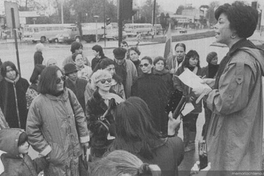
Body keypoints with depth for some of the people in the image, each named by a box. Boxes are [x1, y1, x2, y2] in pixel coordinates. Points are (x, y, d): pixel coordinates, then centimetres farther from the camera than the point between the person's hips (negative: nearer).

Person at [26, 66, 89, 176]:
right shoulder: (38, 103, -16)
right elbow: (32, 131, -10)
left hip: (74, 151, 4)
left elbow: (79, 115, 5)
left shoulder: (68, 94, -4)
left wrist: (84, 138, 5)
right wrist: (47, 151, -8)